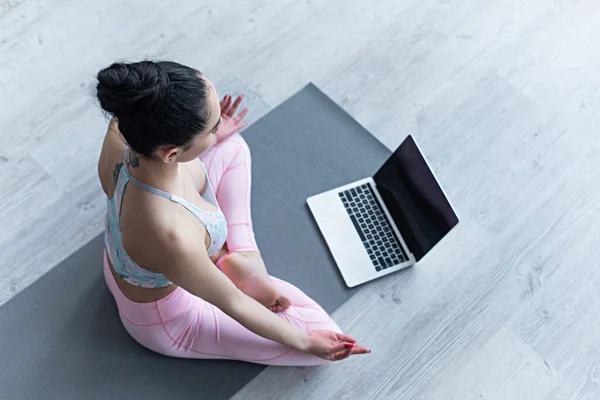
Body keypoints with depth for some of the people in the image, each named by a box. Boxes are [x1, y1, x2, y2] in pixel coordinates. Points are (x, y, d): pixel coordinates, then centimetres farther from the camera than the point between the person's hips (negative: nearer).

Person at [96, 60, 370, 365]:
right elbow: (232, 303, -27)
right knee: (323, 333, -3)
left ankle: (241, 257, 11)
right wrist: (304, 341, -10)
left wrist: (208, 137, 8)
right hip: (162, 318, -6)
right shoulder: (171, 235, -46)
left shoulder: (125, 126, -28)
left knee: (231, 147, 11)